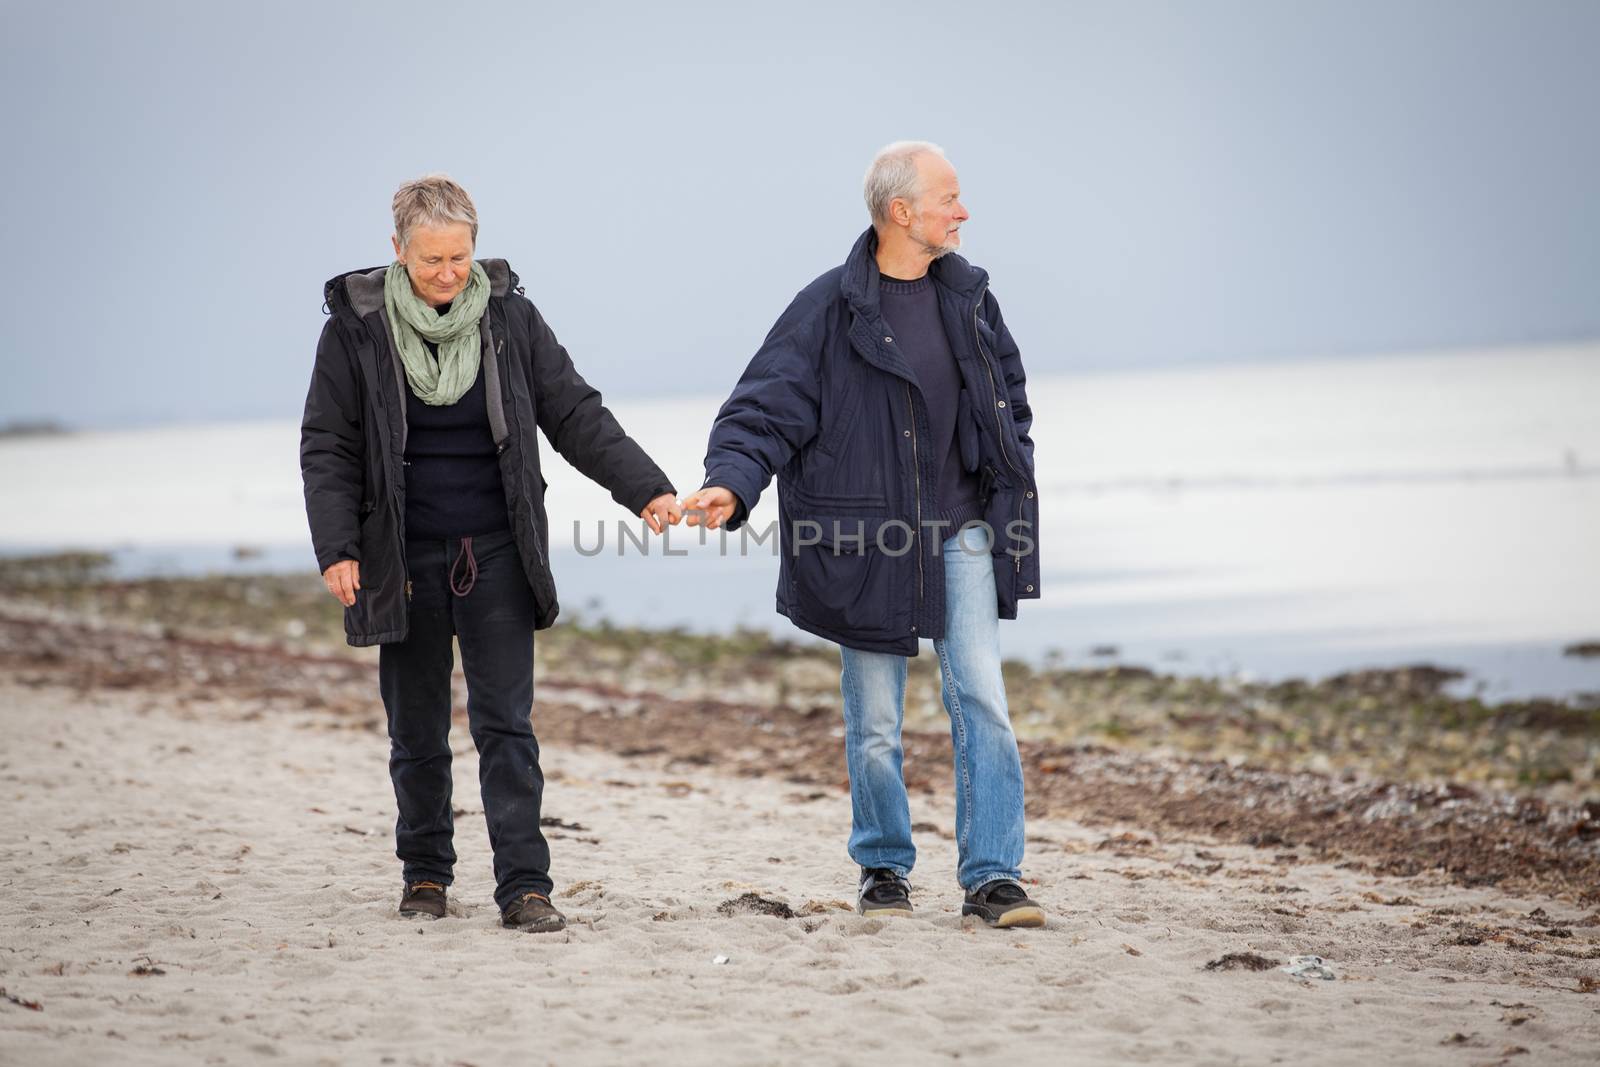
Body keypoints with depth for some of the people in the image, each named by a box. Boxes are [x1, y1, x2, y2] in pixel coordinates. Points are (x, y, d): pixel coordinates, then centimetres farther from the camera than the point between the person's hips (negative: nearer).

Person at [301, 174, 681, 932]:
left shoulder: (508, 316, 1)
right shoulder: (357, 327, -3)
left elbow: (576, 416, 2)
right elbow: (326, 446, -1)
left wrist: (645, 490, -9)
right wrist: (336, 548, -11)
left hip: (496, 557, 0)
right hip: (404, 562, 0)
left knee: (506, 725, -5)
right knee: (416, 731, 9)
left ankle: (524, 887, -6)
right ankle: (425, 873, 24)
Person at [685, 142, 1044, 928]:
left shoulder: (966, 296, 8)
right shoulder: (831, 308, -8)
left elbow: (1009, 403, 21)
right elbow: (766, 408, -10)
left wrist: (1013, 504, 16)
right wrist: (730, 483, -27)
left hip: (959, 531, 3)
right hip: (866, 539, -3)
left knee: (982, 700, -8)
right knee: (874, 727, 4)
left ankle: (991, 878, -6)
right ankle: (884, 869, 23)